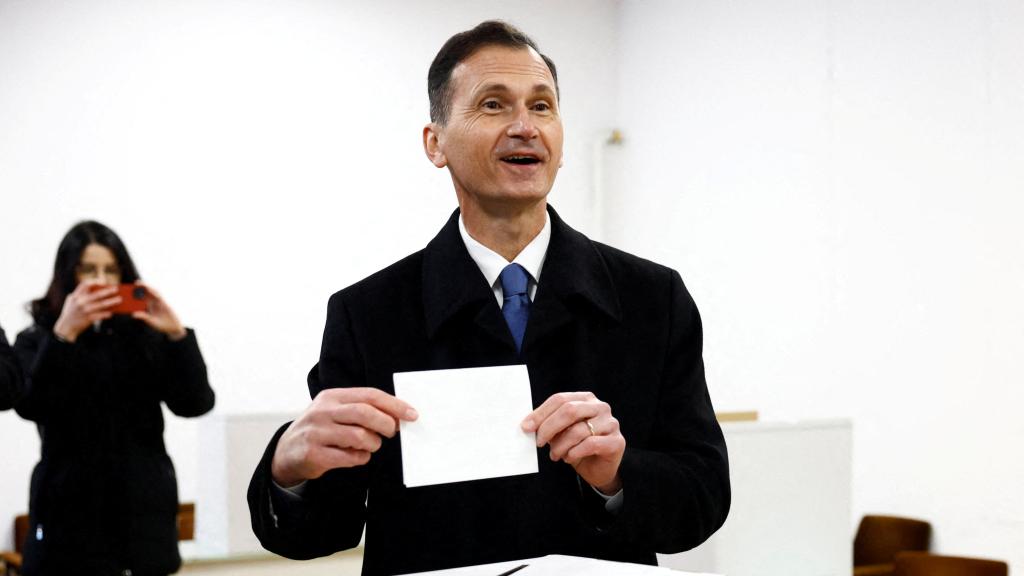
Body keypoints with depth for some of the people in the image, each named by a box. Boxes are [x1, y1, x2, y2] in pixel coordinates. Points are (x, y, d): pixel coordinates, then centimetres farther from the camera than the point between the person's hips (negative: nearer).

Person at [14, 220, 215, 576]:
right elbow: (31, 405, -14)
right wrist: (64, 334, -22)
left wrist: (177, 335, -13)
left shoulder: (146, 338, 8)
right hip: (70, 514, -2)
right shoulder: (37, 341, 4)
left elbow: (195, 403, -2)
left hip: (142, 513, 2)